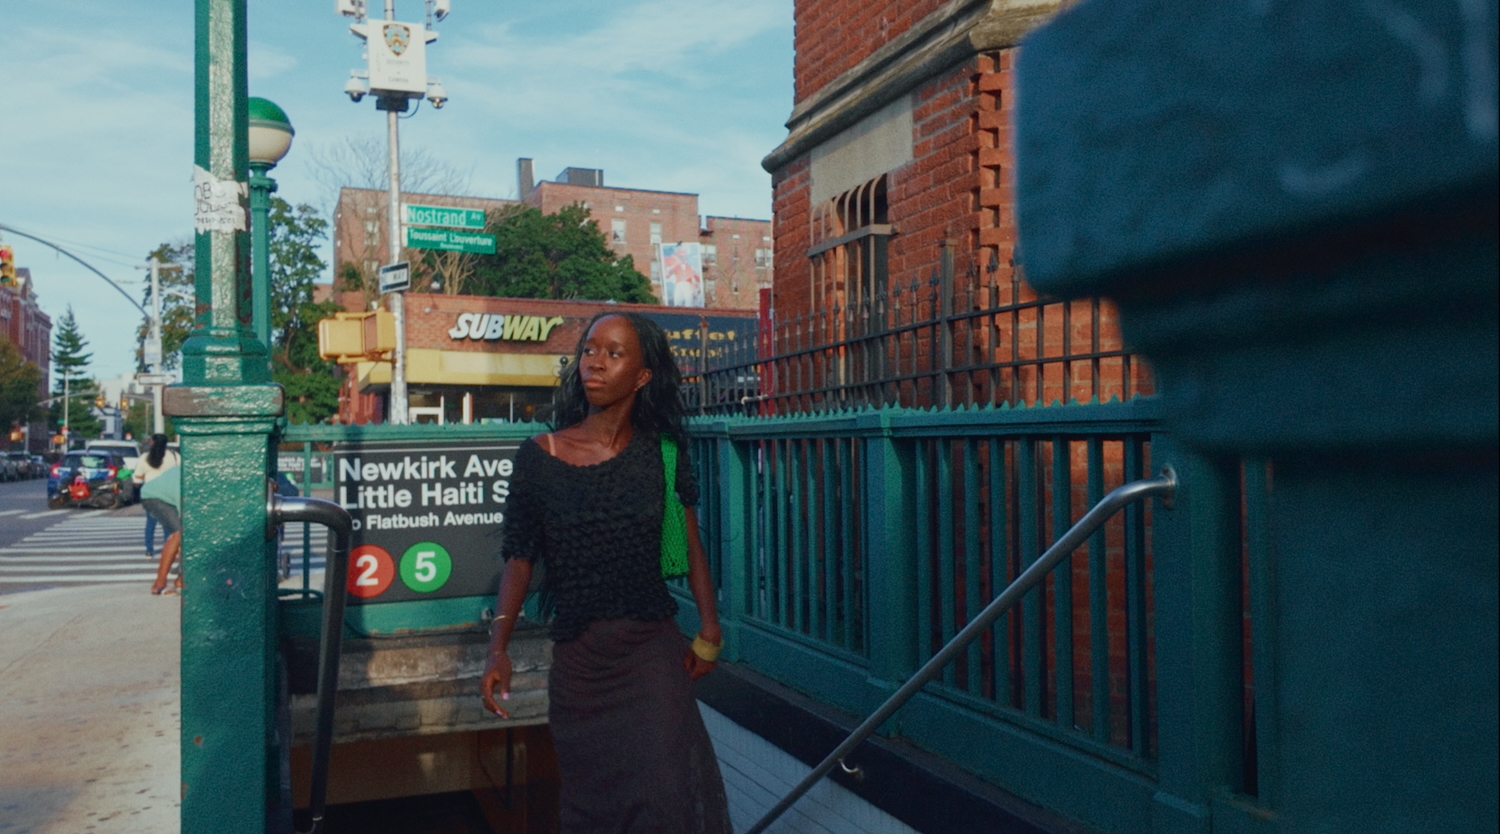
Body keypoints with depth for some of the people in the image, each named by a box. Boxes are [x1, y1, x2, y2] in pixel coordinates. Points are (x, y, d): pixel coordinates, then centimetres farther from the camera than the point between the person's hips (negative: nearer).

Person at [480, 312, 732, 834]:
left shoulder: (660, 453, -2)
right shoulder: (540, 456, -3)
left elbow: (691, 547, 2)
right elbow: (521, 557, 0)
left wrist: (709, 633, -5)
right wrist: (499, 647, -8)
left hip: (652, 650, -1)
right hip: (577, 658, 1)